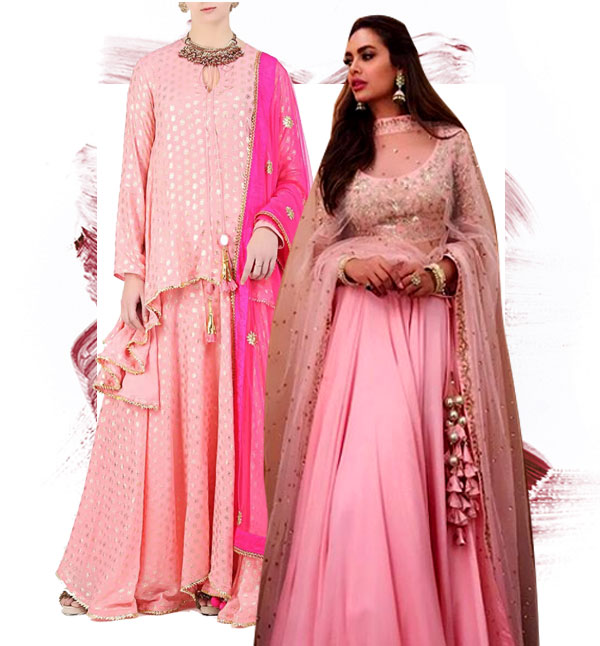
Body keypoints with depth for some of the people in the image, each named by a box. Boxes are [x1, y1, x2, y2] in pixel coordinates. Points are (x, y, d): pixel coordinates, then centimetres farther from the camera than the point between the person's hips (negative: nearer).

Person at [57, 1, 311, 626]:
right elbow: (134, 177, 6)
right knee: (157, 416, 1)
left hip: (243, 278, 0)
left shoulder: (267, 75, 8)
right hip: (170, 273, 0)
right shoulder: (152, 72, 8)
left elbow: (294, 175, 9)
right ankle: (148, 571, 15)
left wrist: (270, 225, -11)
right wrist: (130, 273, -1)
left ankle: (227, 573, 11)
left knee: (236, 413, 1)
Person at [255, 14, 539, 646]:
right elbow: (314, 245, 14)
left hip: (433, 324, -1)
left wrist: (438, 272, -10)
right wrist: (350, 264, -8)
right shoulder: (343, 147, 14)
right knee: (357, 480, -9)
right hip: (359, 326, 1)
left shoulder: (450, 140, 8)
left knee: (433, 478, -3)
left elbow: (478, 237, 9)